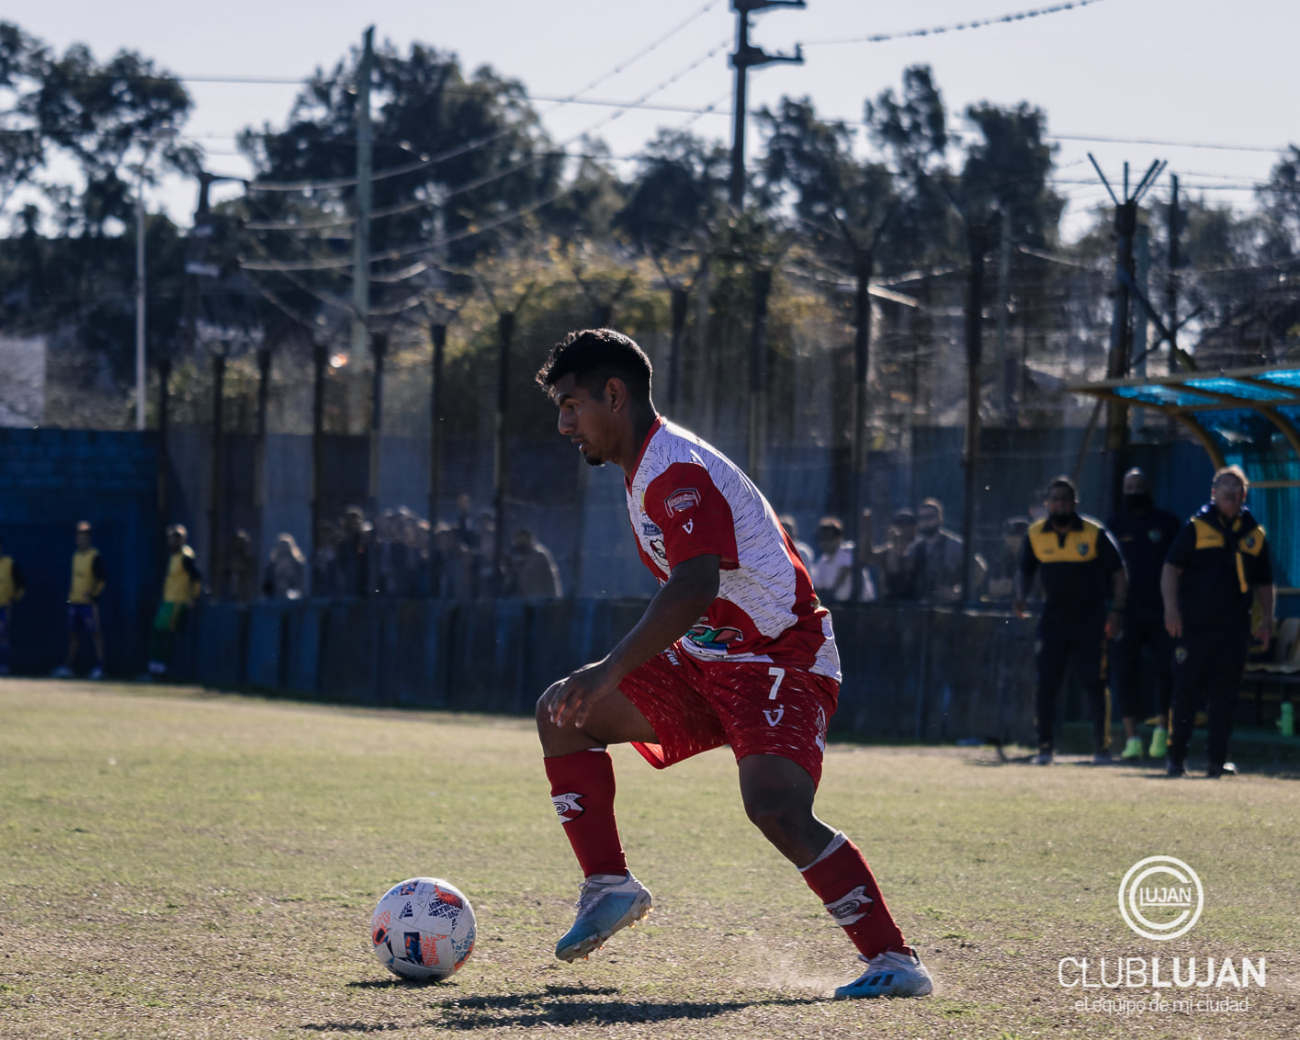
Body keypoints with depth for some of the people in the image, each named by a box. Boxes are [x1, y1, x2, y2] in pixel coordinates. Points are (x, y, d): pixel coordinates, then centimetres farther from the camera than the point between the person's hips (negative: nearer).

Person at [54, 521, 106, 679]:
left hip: (89, 602, -8)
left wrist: (95, 594, -16)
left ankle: (99, 666, -4)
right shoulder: (76, 556, 14)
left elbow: (102, 579, -13)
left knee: (96, 634, -5)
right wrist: (70, 590, 15)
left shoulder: (95, 557, -9)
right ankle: (68, 665, 14)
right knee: (73, 634, 10)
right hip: (74, 601, 8)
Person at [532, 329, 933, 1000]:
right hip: (705, 663, 10)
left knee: (775, 807, -29)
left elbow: (693, 589, -35)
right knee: (562, 712, 3)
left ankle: (895, 962, -24)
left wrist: (610, 672, -40)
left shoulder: (678, 471, -20)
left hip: (781, 662, -10)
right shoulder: (645, 470, 12)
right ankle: (609, 887, 4)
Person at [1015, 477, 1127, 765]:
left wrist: (1116, 611, -8)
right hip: (1052, 620, 2)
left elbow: (1118, 573, 0)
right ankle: (1045, 747, 7)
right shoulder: (1035, 535, -1)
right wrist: (1020, 597, -6)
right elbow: (1024, 571, 14)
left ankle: (1102, 747, 6)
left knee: (1095, 685, -2)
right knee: (1045, 685, -2)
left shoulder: (1094, 534, -8)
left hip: (1091, 621, -2)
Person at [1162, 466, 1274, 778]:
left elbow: (1263, 583, 18)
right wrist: (1172, 609, -13)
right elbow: (1171, 568, -2)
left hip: (1234, 628, 3)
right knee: (1186, 693, 1)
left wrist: (1266, 619, 7)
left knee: (1225, 696, 3)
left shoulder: (1254, 534, 12)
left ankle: (1217, 759, 7)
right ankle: (1176, 758, 10)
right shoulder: (1196, 526, 1)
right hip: (1194, 624, -3)